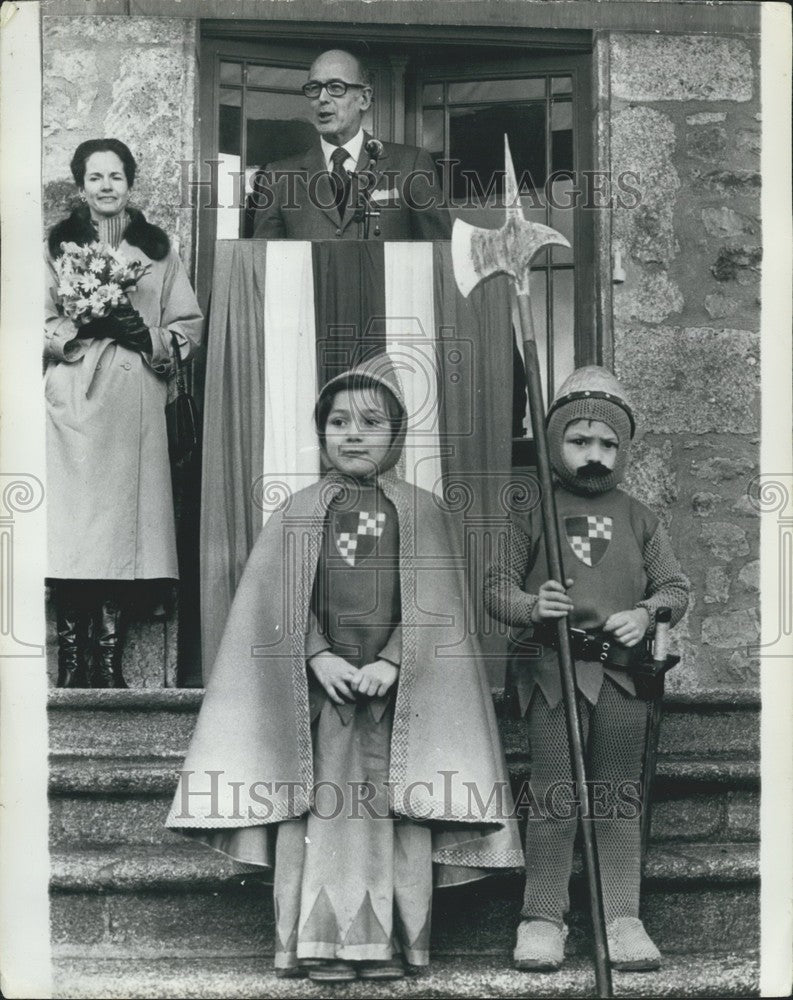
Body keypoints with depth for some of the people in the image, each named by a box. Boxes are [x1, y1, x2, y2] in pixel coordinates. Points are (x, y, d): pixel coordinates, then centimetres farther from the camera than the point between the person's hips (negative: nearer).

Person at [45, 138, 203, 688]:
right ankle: (73, 660, 0)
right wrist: (85, 328, -12)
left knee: (126, 524, -2)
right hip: (74, 401, -1)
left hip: (136, 405, 1)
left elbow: (189, 326, 10)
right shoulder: (58, 246, 8)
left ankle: (111, 658, 4)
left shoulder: (158, 250, 12)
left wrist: (148, 337, -8)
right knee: (72, 528, -6)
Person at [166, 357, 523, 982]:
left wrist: (390, 663, -12)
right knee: (324, 808, -3)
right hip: (320, 683, 1)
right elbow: (284, 601, 4)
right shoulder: (300, 513, 9)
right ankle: (324, 942, 2)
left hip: (395, 688, -1)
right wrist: (320, 657, -11)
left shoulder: (421, 512, 6)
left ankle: (390, 942, 5)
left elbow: (433, 606, 0)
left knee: (391, 809, -2)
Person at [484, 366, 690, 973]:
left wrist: (645, 613, -9)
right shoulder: (532, 513, 3)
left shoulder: (638, 519, 11)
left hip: (623, 673, 3)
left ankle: (623, 920, 12)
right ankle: (543, 918, 7)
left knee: (620, 802, 7)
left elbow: (675, 586, 12)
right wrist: (531, 606, -19)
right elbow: (496, 586, 2)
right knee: (555, 802, -2)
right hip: (553, 671, -3)